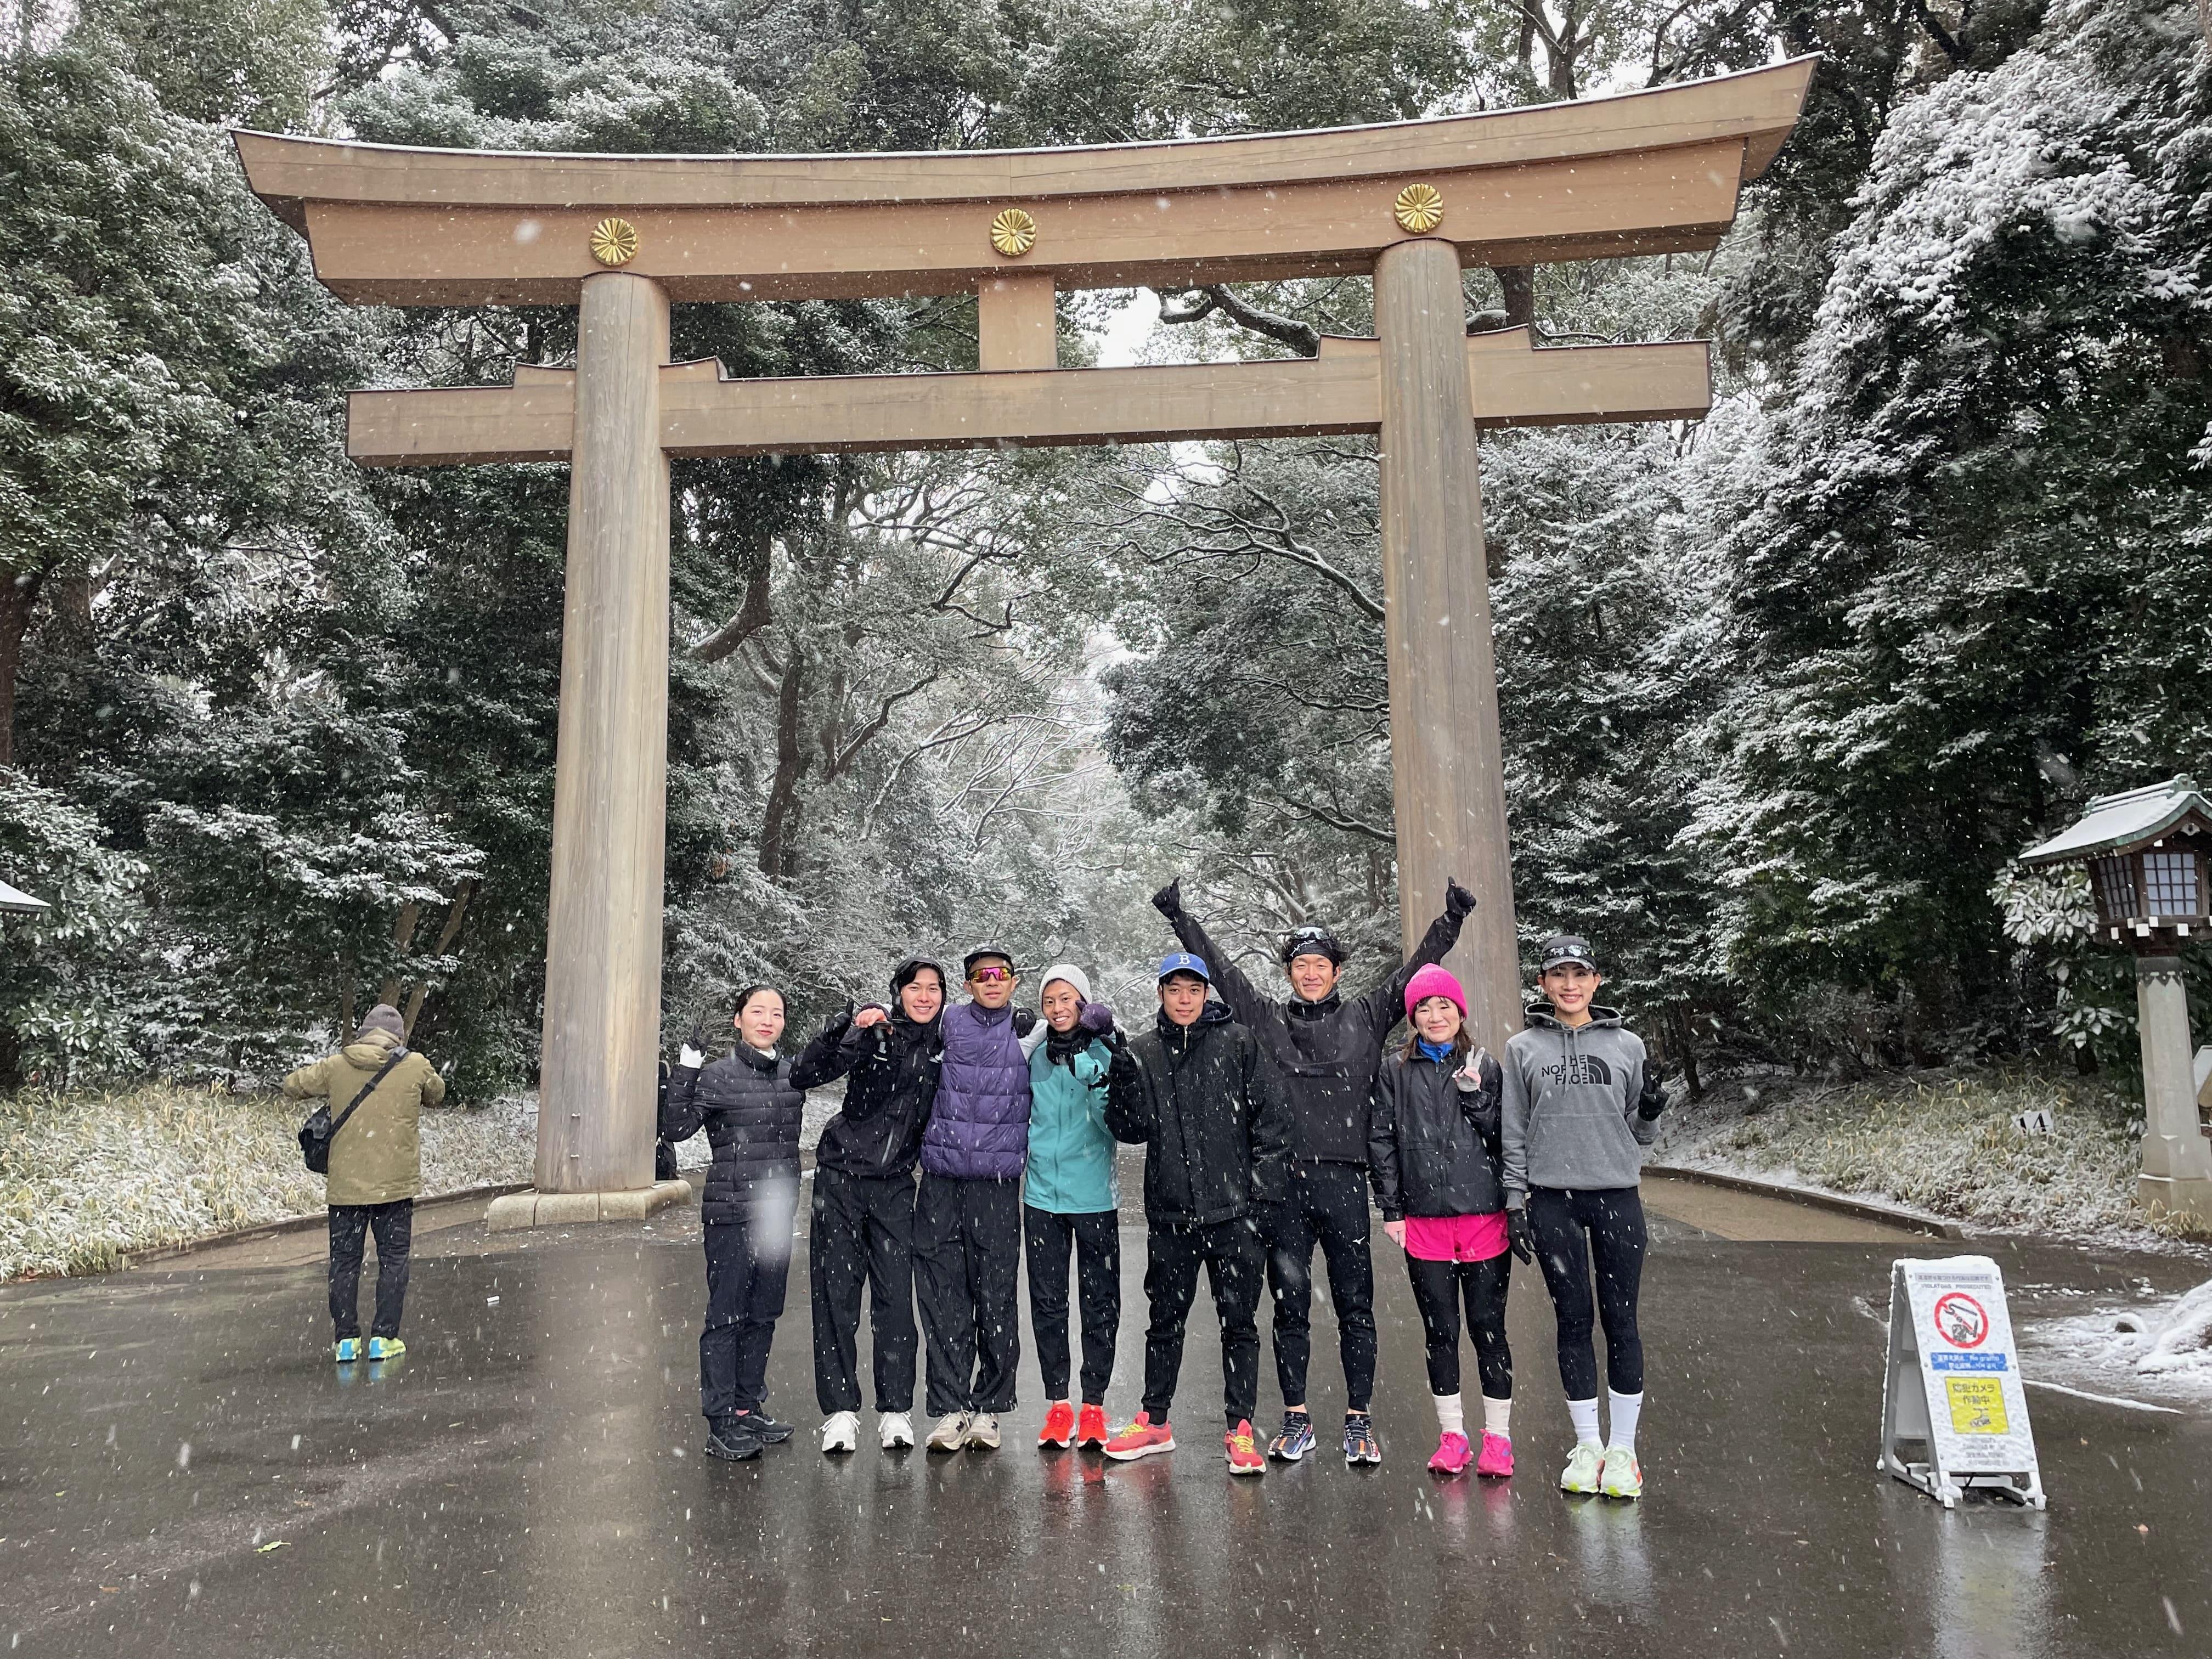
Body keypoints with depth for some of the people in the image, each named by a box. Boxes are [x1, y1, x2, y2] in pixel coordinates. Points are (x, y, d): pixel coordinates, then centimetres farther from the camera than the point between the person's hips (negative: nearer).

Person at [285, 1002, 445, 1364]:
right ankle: (384, 1337, 7)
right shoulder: (416, 1066, -4)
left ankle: (346, 1338, 15)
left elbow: (293, 1085, 13)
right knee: (393, 1262, 8)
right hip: (396, 1185, -1)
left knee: (344, 1262, 12)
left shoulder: (336, 1066, -2)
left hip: (345, 1184, 1)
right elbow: (436, 1094, 15)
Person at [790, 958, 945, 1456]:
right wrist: (845, 1027, -33)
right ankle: (840, 1412, 9)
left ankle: (895, 1411, 9)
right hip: (841, 1177, -1)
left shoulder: (944, 1046, 4)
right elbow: (814, 1070, -19)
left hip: (894, 1185, 2)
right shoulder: (872, 1030, -6)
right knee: (836, 1296, 1)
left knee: (895, 1298, -2)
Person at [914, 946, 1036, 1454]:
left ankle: (987, 1408, 15)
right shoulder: (948, 1023, 6)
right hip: (941, 1180, 1)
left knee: (996, 1296, 2)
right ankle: (950, 1409, 10)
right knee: (942, 1297, 1)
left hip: (998, 1183, 0)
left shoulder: (1029, 1032, 6)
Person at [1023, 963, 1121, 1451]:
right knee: (1047, 1302, 6)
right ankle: (1058, 1405, 16)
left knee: (1099, 1304, 3)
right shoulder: (1036, 1057, 8)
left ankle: (1094, 1406, 13)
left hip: (1095, 1196, -3)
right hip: (1042, 1195, 3)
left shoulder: (1106, 1053, -3)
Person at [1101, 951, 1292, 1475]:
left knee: (1239, 1322, 5)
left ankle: (1240, 1431, 15)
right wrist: (1122, 1082, -15)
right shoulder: (1141, 1053, 6)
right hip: (1169, 1212, 2)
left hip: (1233, 1211, -2)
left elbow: (1272, 1114, 0)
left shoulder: (1239, 1044, 0)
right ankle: (1155, 1422, 29)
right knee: (1166, 1320, 15)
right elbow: (1131, 1129, 2)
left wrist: (1265, 1182, -6)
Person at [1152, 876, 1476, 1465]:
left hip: (1344, 1179, 0)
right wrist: (1181, 918, 5)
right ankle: (1296, 1419, 17)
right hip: (1282, 1180, 0)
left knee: (1355, 1303, 4)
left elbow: (1415, 972, 9)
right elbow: (1219, 969, 9)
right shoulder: (1266, 1019, 11)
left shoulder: (1365, 1019, 11)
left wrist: (1451, 922, 0)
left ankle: (1358, 1419, 14)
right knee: (1289, 1304, 7)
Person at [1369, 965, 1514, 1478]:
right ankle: (1452, 1436, 21)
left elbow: (1505, 1136, 2)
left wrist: (1475, 1095, -13)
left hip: (1484, 1216, -1)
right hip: (1424, 1220, 1)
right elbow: (1381, 1141, 5)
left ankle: (1497, 1437, 16)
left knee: (1488, 1328, 4)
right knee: (1440, 1330, 9)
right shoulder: (1395, 1071, 5)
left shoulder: (1485, 1066, 5)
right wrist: (1391, 1210, 1)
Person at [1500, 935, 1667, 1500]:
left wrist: (1652, 1111, -10)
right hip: (1552, 1201, 0)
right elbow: (1512, 1135, 5)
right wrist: (1516, 1203, 0)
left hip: (1617, 1197, 1)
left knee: (1621, 1320, 3)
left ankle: (1623, 1448, 14)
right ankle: (1587, 1444, 18)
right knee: (1573, 1320, 6)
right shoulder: (1522, 1048, 4)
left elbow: (1640, 1134, 11)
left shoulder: (1627, 1045, 6)